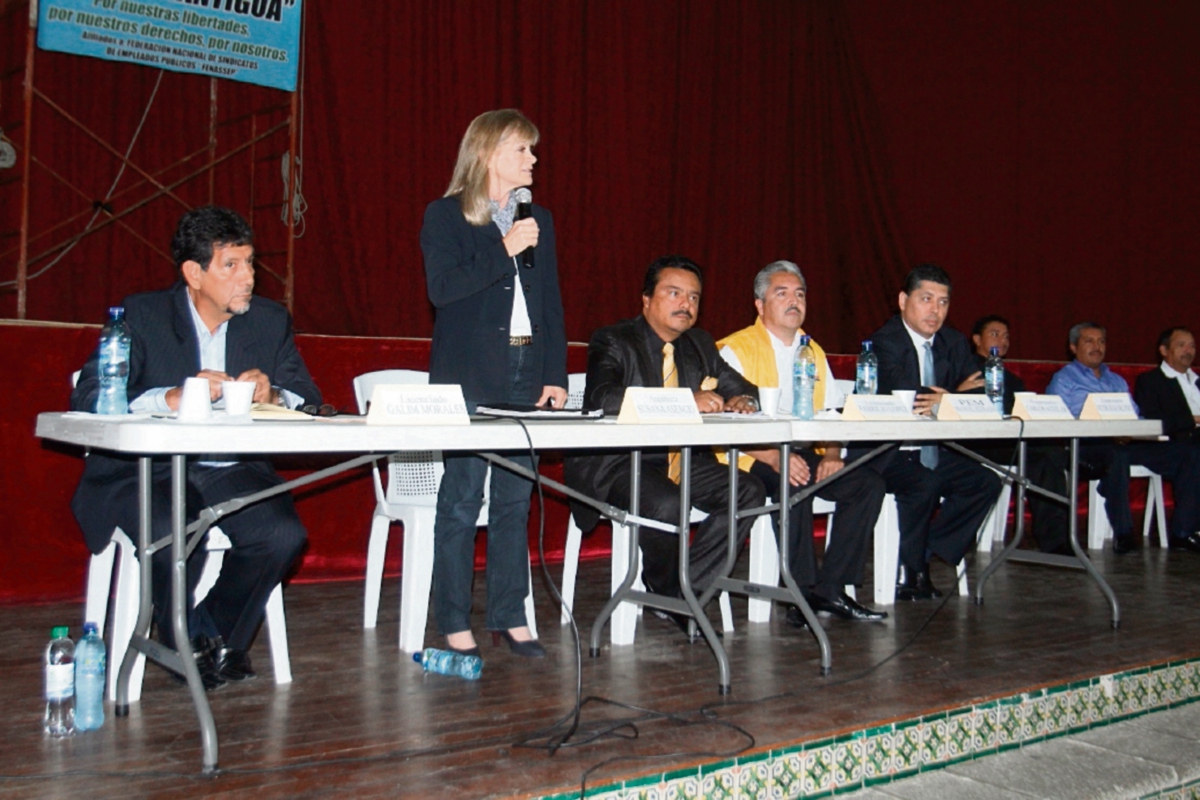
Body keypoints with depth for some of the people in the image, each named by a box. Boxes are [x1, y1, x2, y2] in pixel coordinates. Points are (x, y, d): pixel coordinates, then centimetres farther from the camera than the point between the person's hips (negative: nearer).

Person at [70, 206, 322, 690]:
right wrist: (172, 397, -26)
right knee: (175, 534, -33)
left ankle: (218, 637, 4)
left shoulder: (271, 321, 10)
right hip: (146, 470, -3)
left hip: (233, 471, 3)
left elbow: (308, 399, 6)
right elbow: (87, 400, -12)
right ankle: (190, 642, 1)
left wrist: (272, 395, -17)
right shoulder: (141, 315, -1)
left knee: (284, 534, -24)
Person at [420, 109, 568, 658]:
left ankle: (510, 617, 15)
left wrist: (556, 375, 7)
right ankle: (454, 624, 5)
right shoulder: (446, 216, 1)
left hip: (526, 372, 5)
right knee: (462, 500, -3)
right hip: (469, 377, -5)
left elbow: (551, 302, 14)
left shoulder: (538, 220, 16)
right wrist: (502, 251, -16)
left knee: (516, 500, 7)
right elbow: (441, 287, -13)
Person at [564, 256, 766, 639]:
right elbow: (602, 397, -24)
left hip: (684, 462, 7)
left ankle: (684, 589, -8)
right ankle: (664, 591, -4)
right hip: (618, 464, -6)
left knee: (749, 491, -15)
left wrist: (741, 400, -9)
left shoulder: (700, 345, 15)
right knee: (665, 503, -34)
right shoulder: (612, 342, -6)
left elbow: (740, 386, 19)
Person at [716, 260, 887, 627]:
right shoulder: (736, 349, -2)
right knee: (794, 485, -34)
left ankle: (830, 588, -11)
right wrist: (775, 458, -27)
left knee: (869, 484, -14)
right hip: (752, 457, -6)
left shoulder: (814, 352, 19)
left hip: (806, 454, 6)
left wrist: (832, 454, -9)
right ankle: (803, 594, -22)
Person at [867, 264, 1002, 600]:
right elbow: (901, 393, -26)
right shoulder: (883, 342, -11)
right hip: (886, 455, -7)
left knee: (986, 480, -13)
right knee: (923, 484, -32)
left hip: (935, 453, 7)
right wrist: (956, 394, -21)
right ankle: (909, 573, -11)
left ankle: (924, 555, -4)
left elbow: (978, 391, -4)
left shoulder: (954, 343, 10)